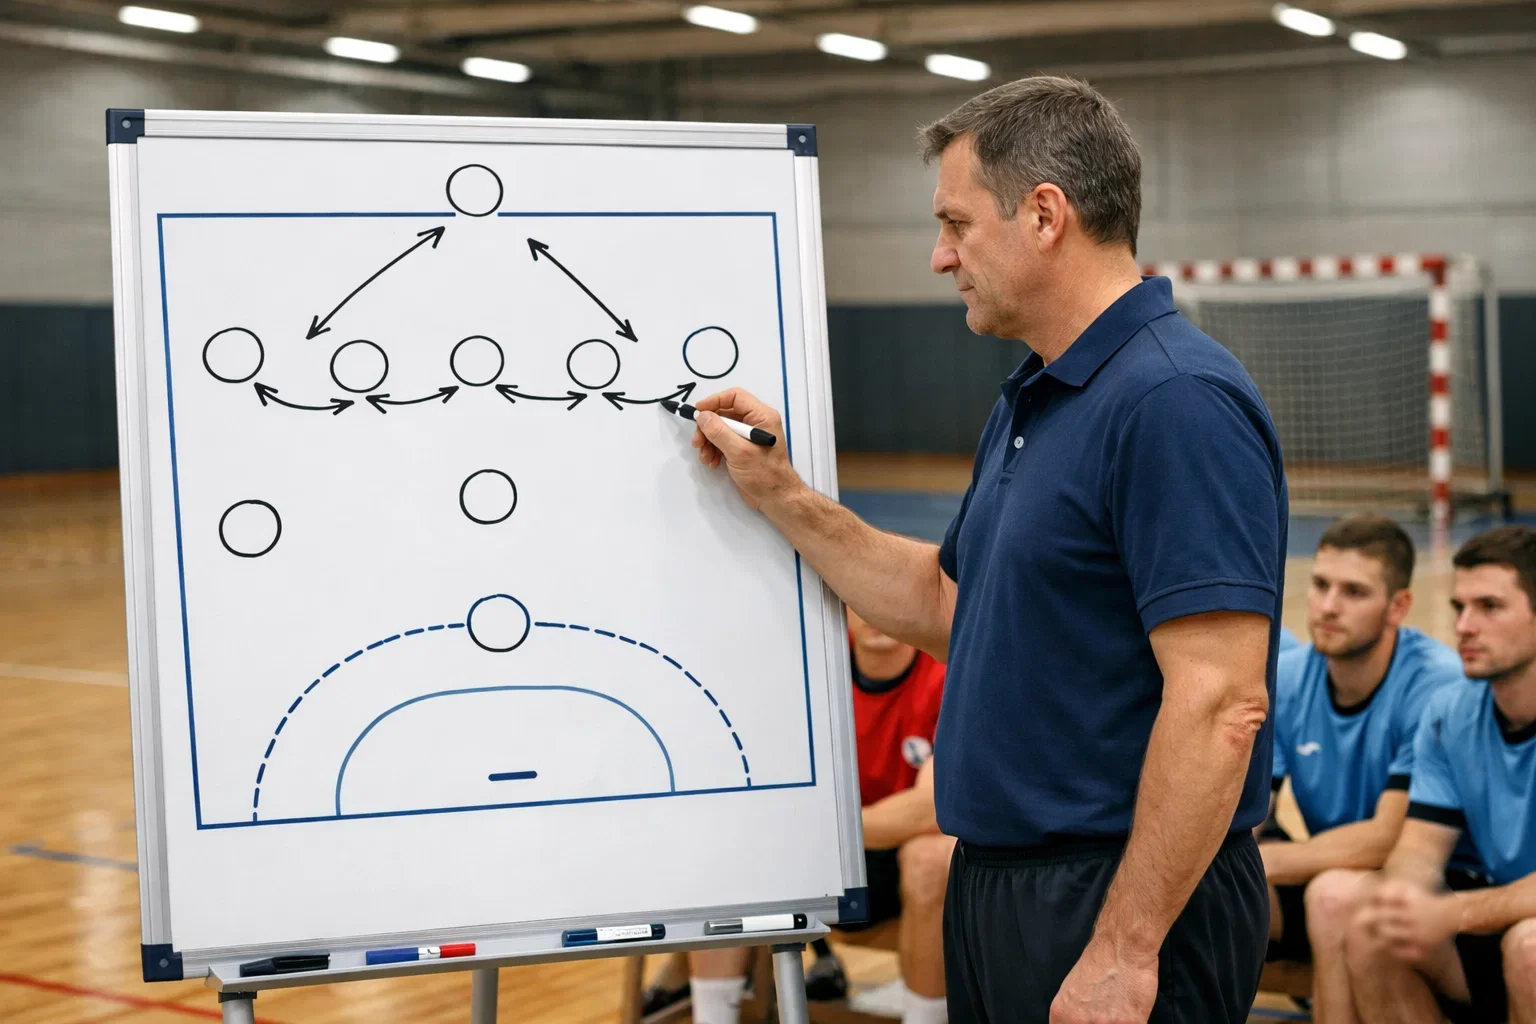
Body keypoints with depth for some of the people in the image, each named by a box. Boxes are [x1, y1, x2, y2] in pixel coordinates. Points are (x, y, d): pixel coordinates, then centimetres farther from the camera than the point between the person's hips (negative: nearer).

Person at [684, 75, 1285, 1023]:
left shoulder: (1177, 401, -20)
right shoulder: (1030, 401, 11)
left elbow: (1220, 706, -25)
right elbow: (950, 607, 21)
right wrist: (781, 495, 14)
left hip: (1123, 904, -10)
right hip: (996, 876, 10)